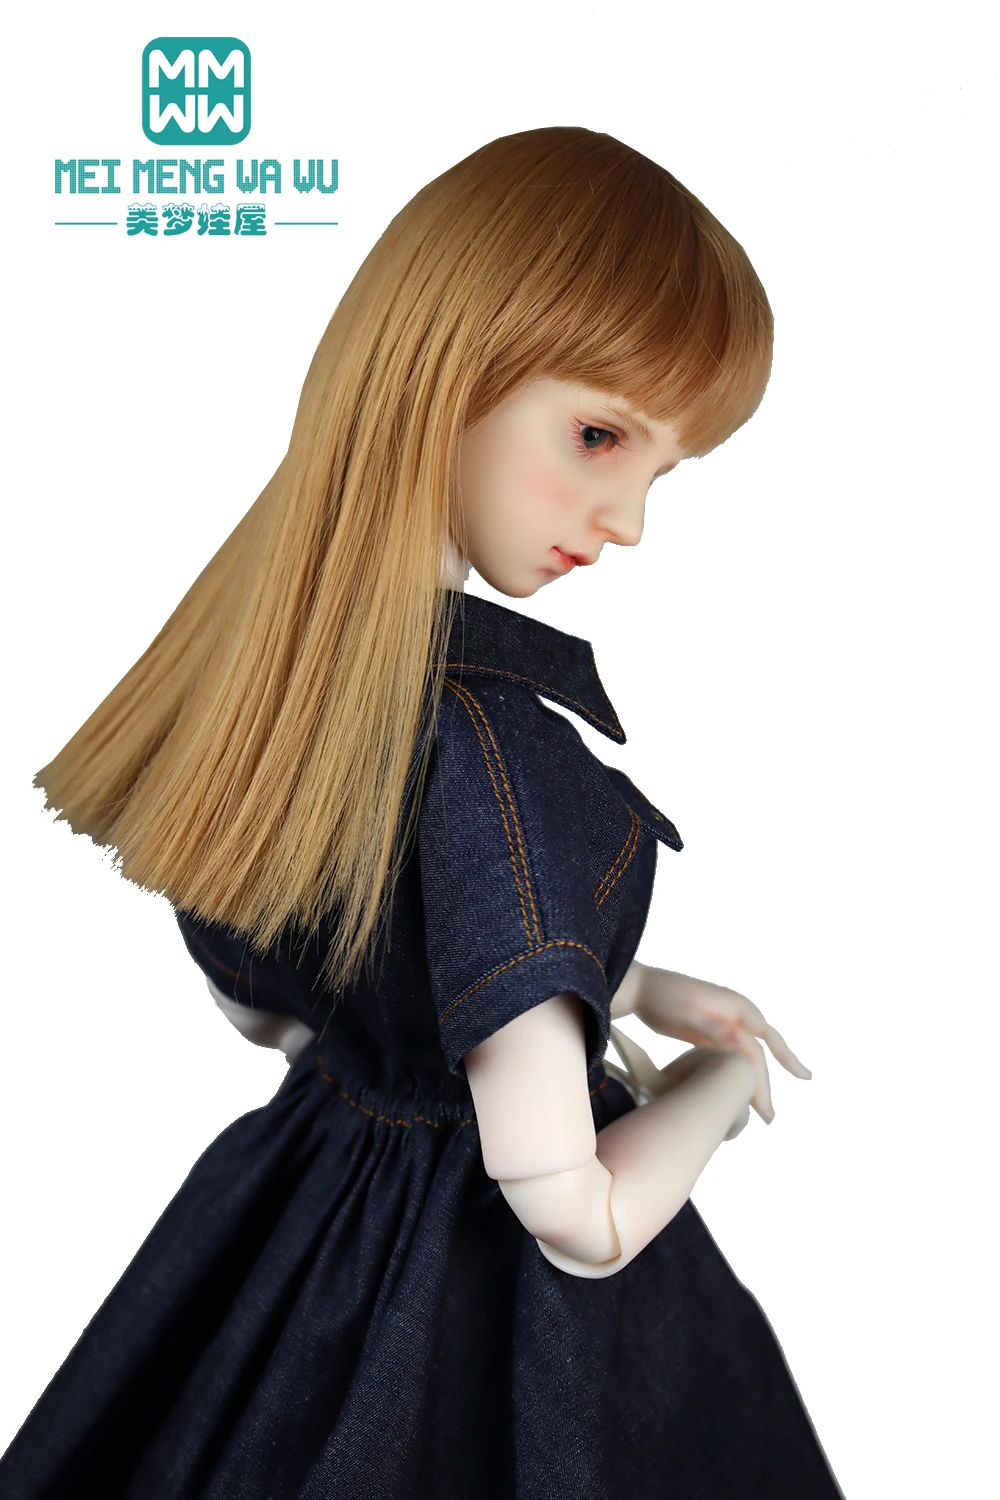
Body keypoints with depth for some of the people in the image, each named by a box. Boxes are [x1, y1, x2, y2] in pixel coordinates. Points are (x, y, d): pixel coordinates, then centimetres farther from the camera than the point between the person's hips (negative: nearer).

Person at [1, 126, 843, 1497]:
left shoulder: (267, 636, -10)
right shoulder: (496, 743, -35)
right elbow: (578, 1219, -26)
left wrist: (640, 990, 7)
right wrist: (725, 1078, -6)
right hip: (494, 1312, -6)